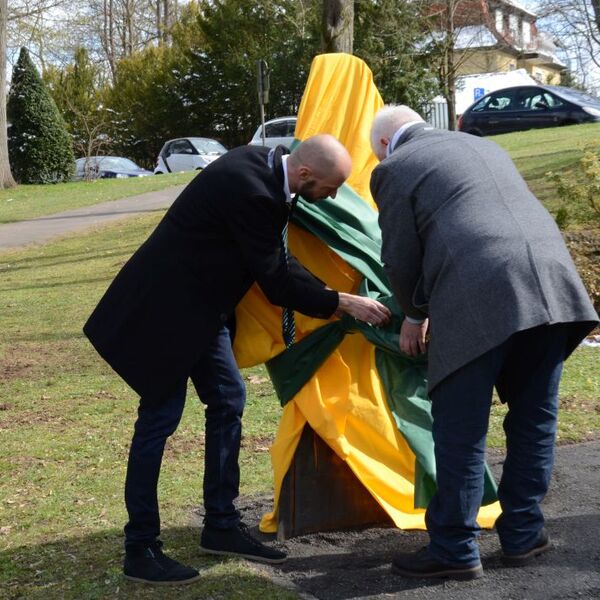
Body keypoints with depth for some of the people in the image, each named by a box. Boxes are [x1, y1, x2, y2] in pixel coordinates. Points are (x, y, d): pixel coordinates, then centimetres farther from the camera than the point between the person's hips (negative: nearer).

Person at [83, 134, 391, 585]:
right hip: (167, 307, -10)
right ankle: (140, 551, 8)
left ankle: (221, 526, 22)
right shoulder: (250, 189, -28)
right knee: (160, 416, -4)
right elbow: (276, 282, -21)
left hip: (201, 305, 10)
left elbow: (279, 262, 9)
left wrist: (330, 296, 4)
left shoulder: (266, 166, 0)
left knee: (228, 400, 11)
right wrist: (344, 303, -13)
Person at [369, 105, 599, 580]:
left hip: (480, 299, -7)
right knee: (533, 417, 16)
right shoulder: (483, 146, 30)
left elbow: (401, 258, 6)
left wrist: (414, 315, 24)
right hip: (552, 284, 7)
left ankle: (455, 551, 11)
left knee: (461, 429, 3)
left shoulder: (395, 168, 9)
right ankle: (522, 534, 26)